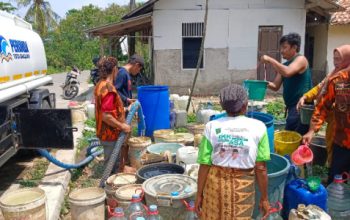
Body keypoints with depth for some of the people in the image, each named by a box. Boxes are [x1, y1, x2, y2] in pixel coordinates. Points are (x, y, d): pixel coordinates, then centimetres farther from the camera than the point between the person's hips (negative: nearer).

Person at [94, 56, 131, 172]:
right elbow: (106, 116, -27)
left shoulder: (100, 85, 7)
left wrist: (124, 109, 18)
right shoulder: (108, 88, -24)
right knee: (111, 167, 5)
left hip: (106, 133, 10)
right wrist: (122, 126, -19)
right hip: (111, 134, -10)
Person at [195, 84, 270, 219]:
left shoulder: (212, 127, -7)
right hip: (243, 187, -1)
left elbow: (204, 165, -6)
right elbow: (261, 168, -8)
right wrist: (264, 198, 4)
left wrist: (199, 194, 4)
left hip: (215, 184, 1)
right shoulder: (258, 127, -9)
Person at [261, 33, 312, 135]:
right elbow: (276, 86, 13)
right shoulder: (284, 65, 16)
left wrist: (270, 60, -20)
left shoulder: (301, 59, -8)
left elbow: (287, 72, -28)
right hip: (292, 107, 9)